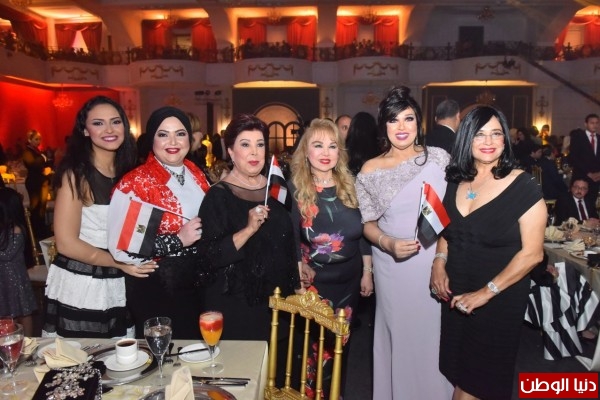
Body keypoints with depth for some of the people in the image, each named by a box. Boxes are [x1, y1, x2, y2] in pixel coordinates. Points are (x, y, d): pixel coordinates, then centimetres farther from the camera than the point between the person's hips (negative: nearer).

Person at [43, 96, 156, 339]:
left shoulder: (128, 172, 5)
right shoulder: (76, 174, -13)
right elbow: (66, 243, -16)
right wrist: (120, 263, -12)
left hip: (117, 288, 6)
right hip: (79, 288, -5)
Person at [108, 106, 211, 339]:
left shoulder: (197, 176, 4)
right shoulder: (134, 183, -14)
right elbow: (119, 246, -19)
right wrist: (178, 240, -23)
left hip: (197, 285, 6)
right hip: (155, 290, -5)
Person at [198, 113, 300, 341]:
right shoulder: (218, 195, -12)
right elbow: (212, 256, -19)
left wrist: (296, 285, 15)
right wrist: (249, 229, -29)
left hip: (276, 298, 5)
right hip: (234, 305, -5)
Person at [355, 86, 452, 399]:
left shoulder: (438, 158, -1)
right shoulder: (370, 170, -1)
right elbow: (368, 223, 2)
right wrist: (387, 243, -17)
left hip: (434, 263, 0)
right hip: (391, 268, 0)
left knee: (432, 334, 11)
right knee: (398, 335, 10)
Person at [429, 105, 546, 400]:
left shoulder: (524, 186, -14)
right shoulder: (456, 181, 1)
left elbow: (532, 253, -15)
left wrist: (486, 292, -17)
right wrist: (439, 262, -3)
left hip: (499, 301, -4)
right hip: (455, 296, 5)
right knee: (457, 371, 19)